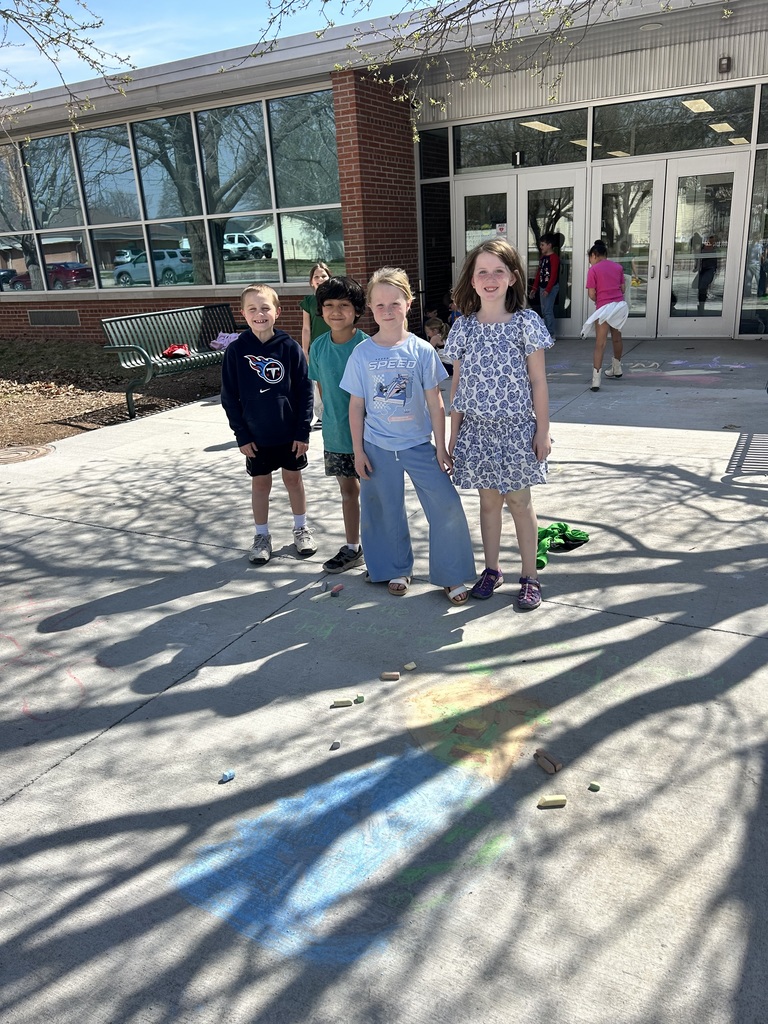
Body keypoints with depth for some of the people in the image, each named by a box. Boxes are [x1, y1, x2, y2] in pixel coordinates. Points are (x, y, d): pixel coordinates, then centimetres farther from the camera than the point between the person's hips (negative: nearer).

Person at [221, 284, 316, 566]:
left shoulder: (290, 347, -8)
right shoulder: (236, 350, -7)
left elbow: (305, 391, -5)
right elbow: (229, 397, -3)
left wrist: (303, 431, -7)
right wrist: (241, 434, -6)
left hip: (290, 433, 0)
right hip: (256, 436, 0)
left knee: (293, 479, 14)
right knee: (260, 483, 12)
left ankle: (301, 529, 31)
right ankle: (262, 536, 26)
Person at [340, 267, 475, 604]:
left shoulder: (422, 351, -5)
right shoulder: (362, 353, -4)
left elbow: (435, 404, -1)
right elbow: (356, 406, 1)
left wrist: (441, 448, -2)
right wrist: (358, 451, -1)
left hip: (419, 444, 0)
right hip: (377, 447, 0)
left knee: (447, 507, -5)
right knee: (387, 512, 11)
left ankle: (451, 576, 11)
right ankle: (396, 570, 33)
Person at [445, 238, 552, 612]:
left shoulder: (526, 322, -5)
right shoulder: (463, 327, 2)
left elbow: (538, 382, -3)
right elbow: (458, 384, 6)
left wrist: (543, 430, -6)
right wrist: (453, 434, 5)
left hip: (516, 427, -2)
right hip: (477, 428, 2)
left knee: (519, 501, 5)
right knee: (489, 500, 12)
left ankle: (530, 577, 17)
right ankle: (491, 570, 26)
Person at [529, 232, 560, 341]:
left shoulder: (554, 257, -12)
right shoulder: (543, 257, 15)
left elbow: (554, 275, -18)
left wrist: (548, 289, -23)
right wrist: (534, 288, 15)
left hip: (551, 288, -9)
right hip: (542, 287, 9)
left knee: (548, 311, -10)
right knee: (544, 311, 11)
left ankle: (551, 335, -5)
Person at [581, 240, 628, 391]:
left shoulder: (593, 269, -3)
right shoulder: (618, 267, 11)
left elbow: (591, 294, -6)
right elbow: (622, 288, 11)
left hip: (604, 308, -5)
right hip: (620, 305, 5)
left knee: (600, 344, -7)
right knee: (617, 338, 24)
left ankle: (596, 382, -14)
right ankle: (616, 370, 42)